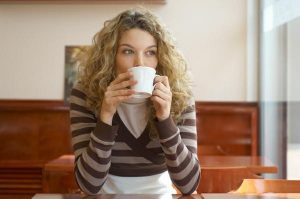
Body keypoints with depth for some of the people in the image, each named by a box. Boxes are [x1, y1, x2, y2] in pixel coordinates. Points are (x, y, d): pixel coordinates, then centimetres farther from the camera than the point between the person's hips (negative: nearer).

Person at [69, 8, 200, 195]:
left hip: (159, 194, 1)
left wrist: (165, 118, -25)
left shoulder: (180, 98, -10)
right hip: (108, 194, 0)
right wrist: (106, 115, -26)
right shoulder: (86, 94, -12)